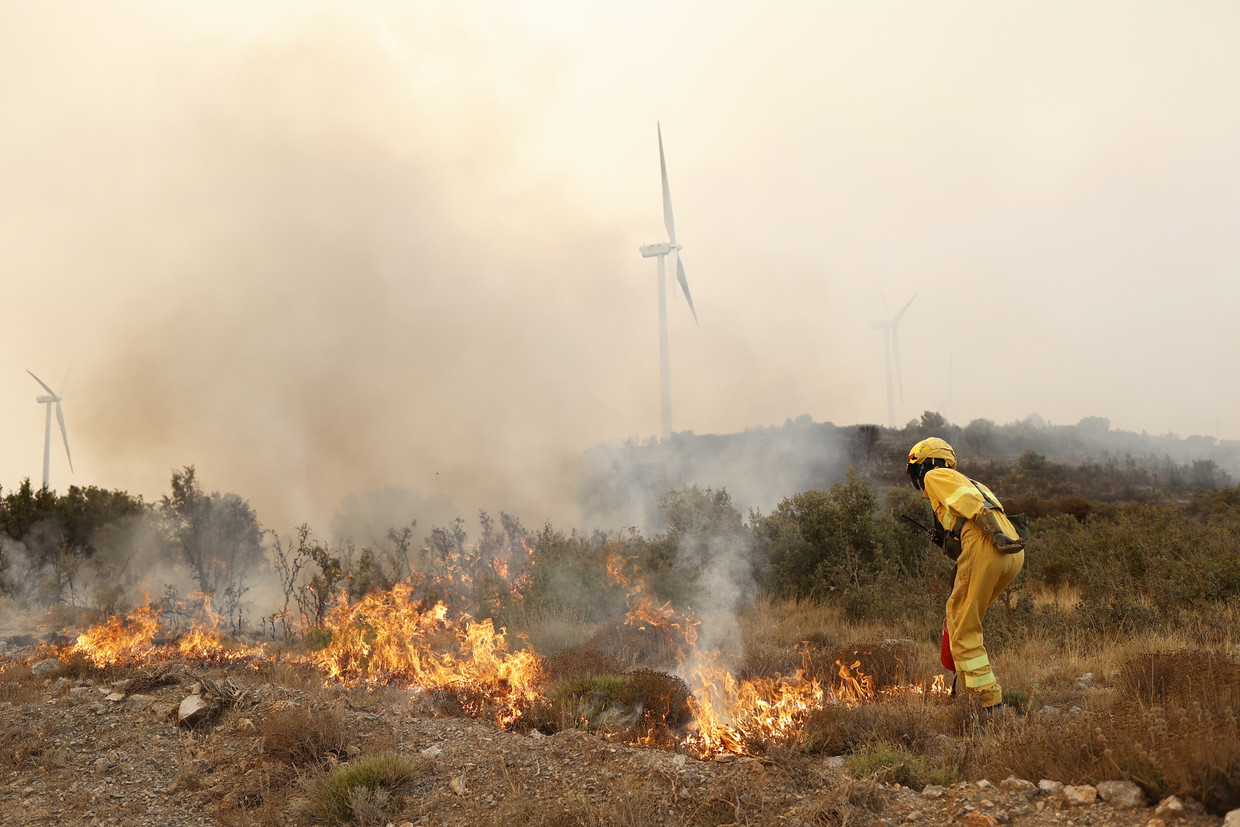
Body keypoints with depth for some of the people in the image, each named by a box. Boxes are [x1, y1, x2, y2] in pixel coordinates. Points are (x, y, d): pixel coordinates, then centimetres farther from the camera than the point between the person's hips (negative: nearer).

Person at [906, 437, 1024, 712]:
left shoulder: (935, 476, 13)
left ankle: (989, 699, -6)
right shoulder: (968, 482, 37)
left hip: (985, 547, -8)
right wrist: (944, 541, 25)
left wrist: (998, 536, -17)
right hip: (1014, 555, 8)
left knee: (964, 630, -1)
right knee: (957, 611, 22)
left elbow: (969, 503, -7)